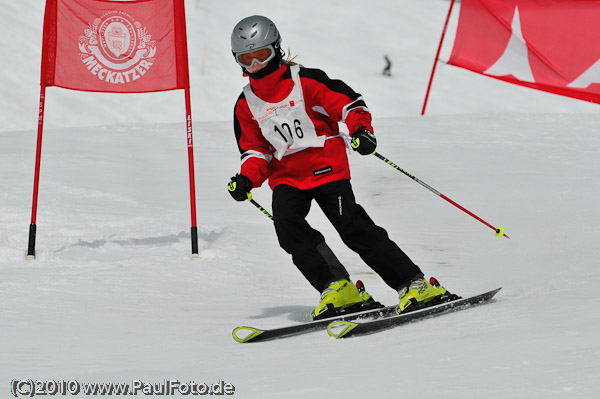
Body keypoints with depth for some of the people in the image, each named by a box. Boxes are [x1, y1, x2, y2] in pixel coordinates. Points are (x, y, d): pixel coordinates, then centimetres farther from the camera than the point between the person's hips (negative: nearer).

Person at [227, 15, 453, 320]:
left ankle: (415, 286, -9)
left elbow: (348, 101, -5)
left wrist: (361, 128, -24)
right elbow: (256, 150, 17)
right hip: (286, 176, 5)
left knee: (353, 227, -15)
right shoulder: (246, 105, 11)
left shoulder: (304, 81, -4)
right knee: (287, 225, -22)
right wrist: (247, 179, -2)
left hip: (326, 167, -5)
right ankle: (338, 288, -13)